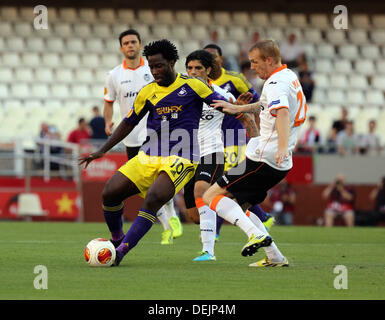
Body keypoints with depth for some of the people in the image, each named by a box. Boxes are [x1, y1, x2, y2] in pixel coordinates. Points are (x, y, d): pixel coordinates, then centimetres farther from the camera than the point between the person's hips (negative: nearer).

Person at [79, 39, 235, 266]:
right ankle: (116, 238, 18)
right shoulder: (148, 92, 10)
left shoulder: (192, 86, -1)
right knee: (110, 194, -7)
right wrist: (102, 151, 19)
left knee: (153, 198, -28)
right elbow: (129, 123, 21)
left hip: (180, 159, -5)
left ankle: (122, 250, -26)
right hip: (149, 156, 5)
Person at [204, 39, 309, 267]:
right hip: (280, 164, 10)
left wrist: (282, 147, -49)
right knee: (239, 206, 18)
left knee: (211, 196, -8)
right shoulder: (290, 76, 15)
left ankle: (256, 234, -24)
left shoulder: (276, 83, -16)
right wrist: (238, 109, 27)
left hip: (263, 159, -10)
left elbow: (282, 112, -35)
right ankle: (275, 257, 11)